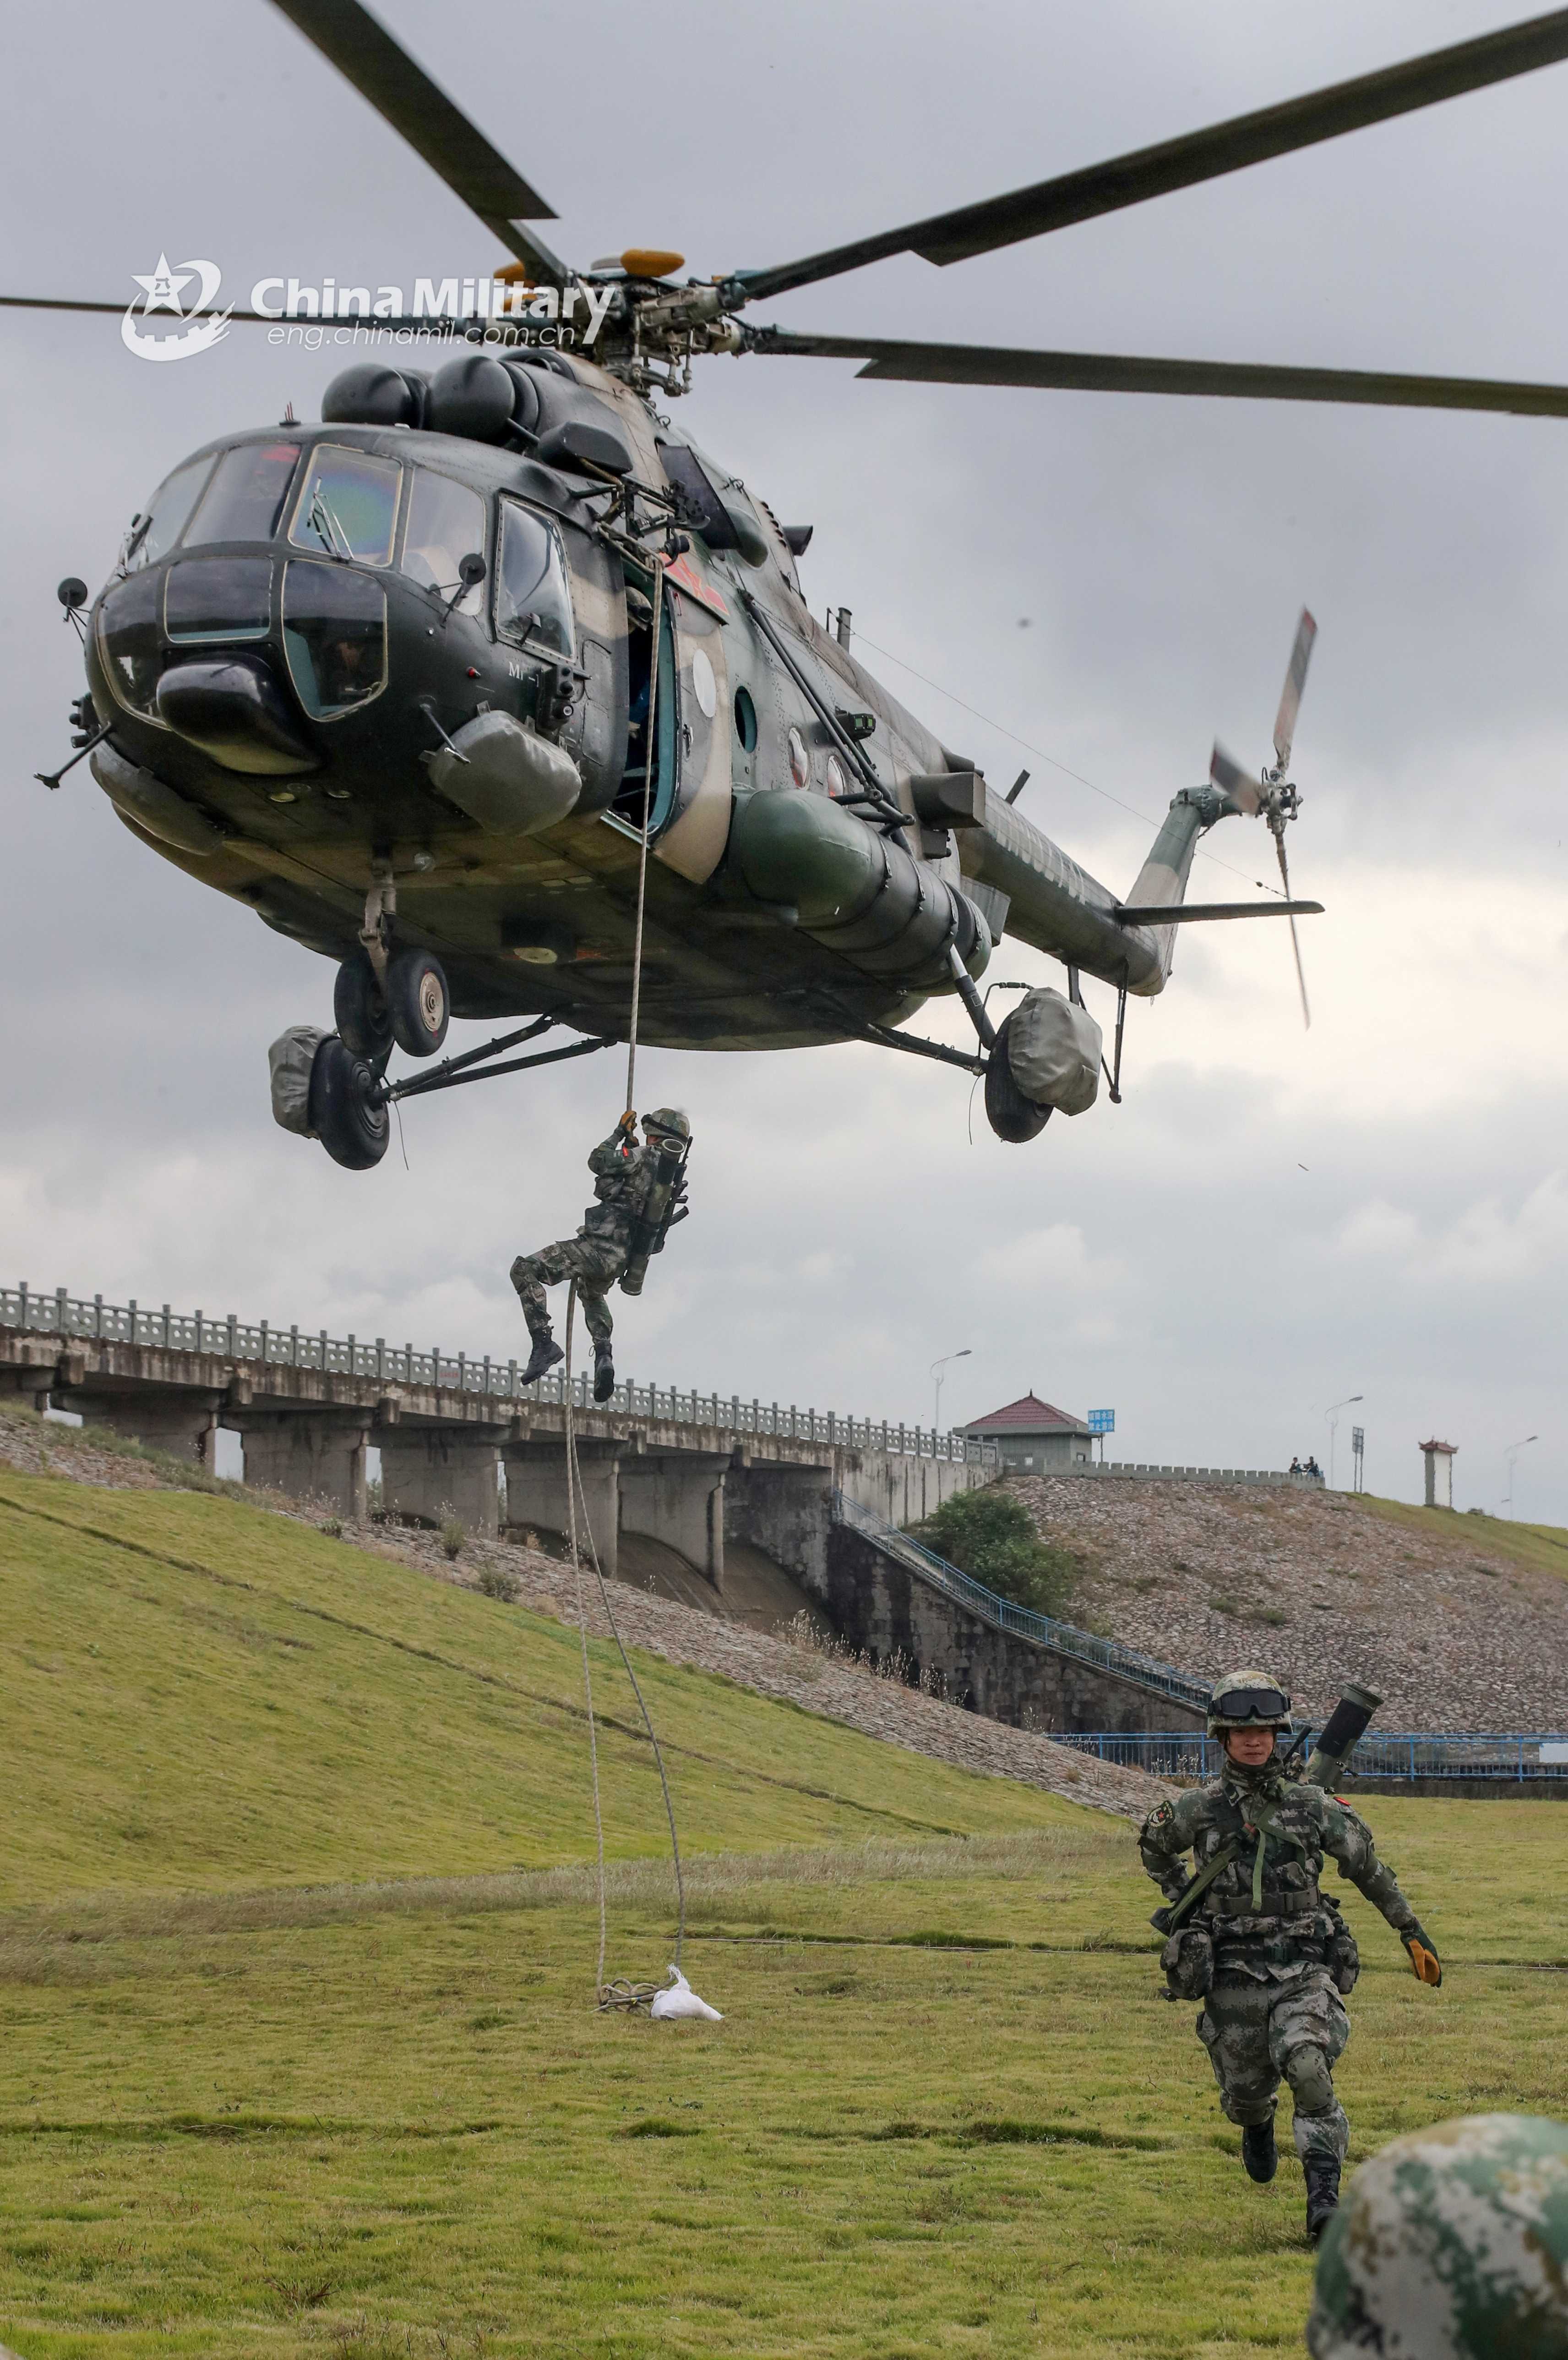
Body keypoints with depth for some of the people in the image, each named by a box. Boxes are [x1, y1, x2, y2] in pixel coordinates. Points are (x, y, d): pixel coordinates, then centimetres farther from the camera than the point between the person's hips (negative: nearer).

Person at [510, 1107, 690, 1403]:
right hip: (619, 1260, 9)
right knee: (592, 1295, 40)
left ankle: (544, 1343, -20)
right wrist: (632, 1145, 29)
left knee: (524, 1270, -10)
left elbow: (598, 1162, -8)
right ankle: (603, 1357, 18)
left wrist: (620, 1133, 6)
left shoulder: (644, 1156, -11)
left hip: (599, 1247, -9)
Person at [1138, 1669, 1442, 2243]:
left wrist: (1413, 1934, 15)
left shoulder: (1314, 1806, 2)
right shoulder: (1198, 1809, 1)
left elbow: (1370, 1869, 14)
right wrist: (1185, 1905, 12)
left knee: (1309, 2070, -23)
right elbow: (1153, 1845, 22)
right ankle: (1259, 2125, 48)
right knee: (1246, 2091, 10)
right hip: (1234, 1974, 1)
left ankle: (1324, 2201, -21)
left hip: (1304, 1968, -1)